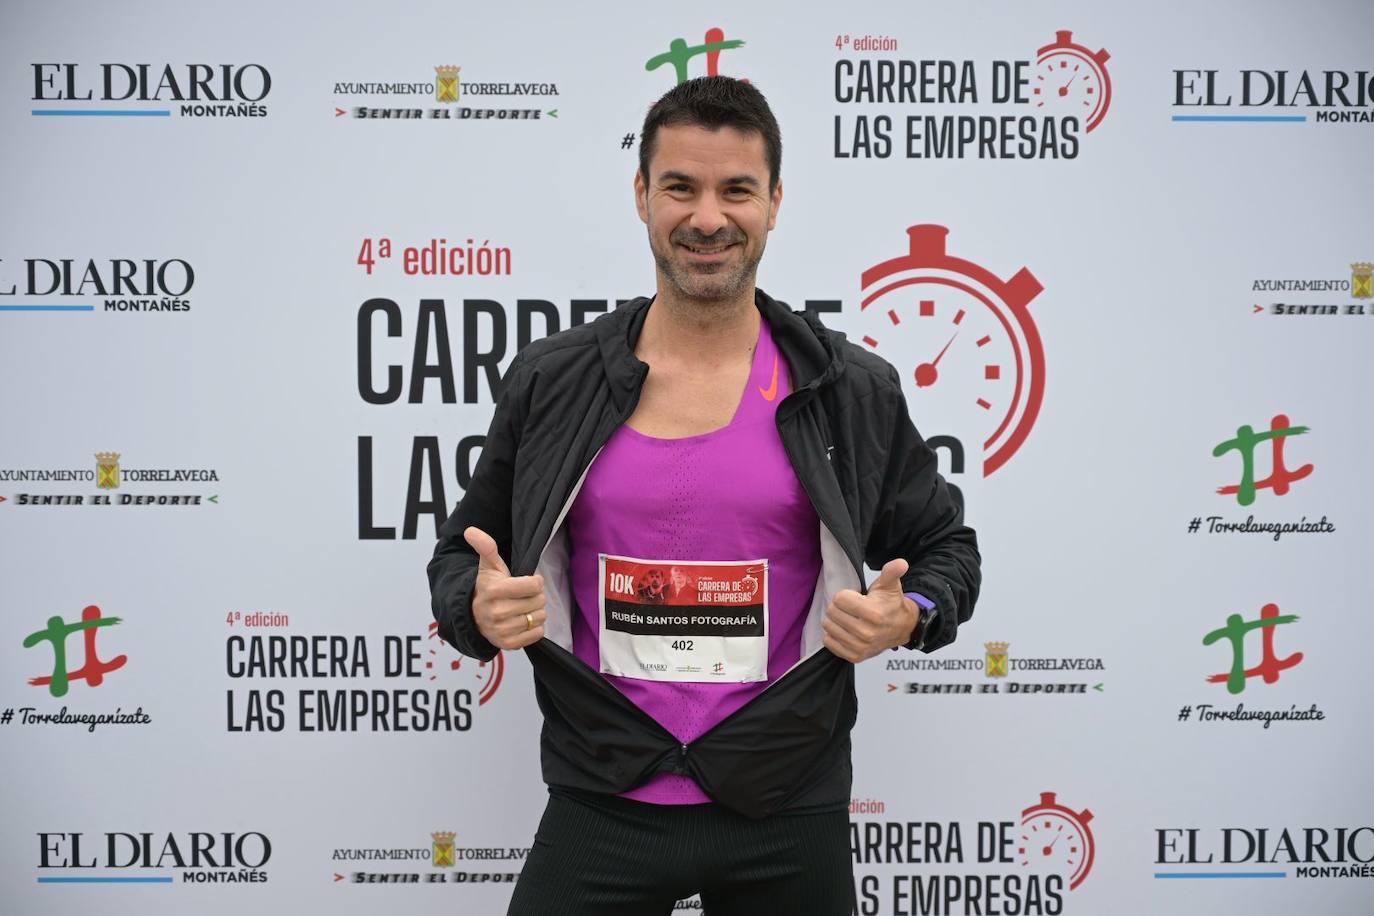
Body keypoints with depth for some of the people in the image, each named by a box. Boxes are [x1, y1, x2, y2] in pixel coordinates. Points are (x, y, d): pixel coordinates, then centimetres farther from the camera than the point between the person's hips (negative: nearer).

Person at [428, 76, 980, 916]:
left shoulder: (853, 392, -2)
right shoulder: (549, 383, -1)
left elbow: (944, 547, 8)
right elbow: (464, 555, 8)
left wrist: (908, 616, -13)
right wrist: (481, 610, -14)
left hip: (788, 817, 0)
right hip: (600, 807, 0)